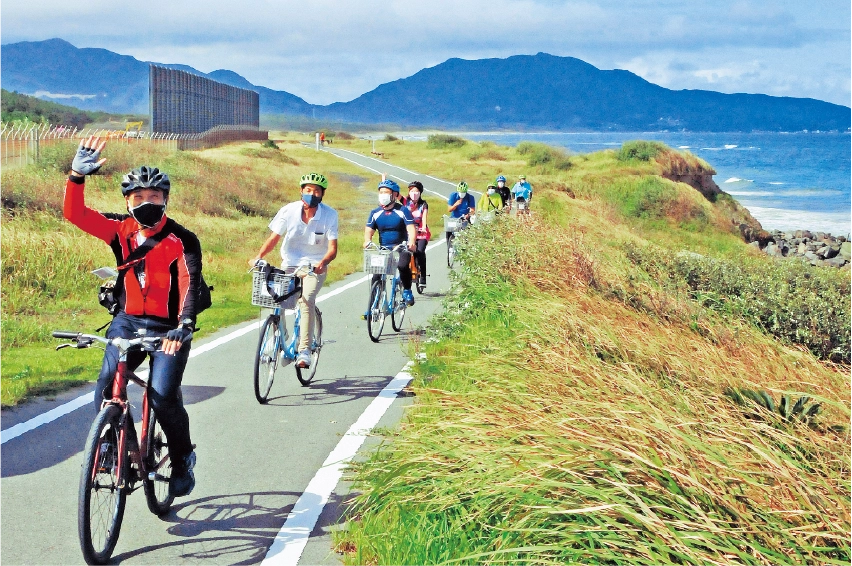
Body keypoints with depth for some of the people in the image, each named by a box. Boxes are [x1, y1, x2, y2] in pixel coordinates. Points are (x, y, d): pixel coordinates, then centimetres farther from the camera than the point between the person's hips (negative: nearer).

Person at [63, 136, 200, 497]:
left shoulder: (181, 240, -12)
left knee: (163, 396, -16)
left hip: (168, 328, -3)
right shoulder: (120, 230, -1)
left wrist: (184, 326, -40)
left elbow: (190, 285, -24)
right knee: (106, 385, -15)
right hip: (128, 321, 4)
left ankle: (183, 460, 10)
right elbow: (75, 214, -8)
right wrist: (77, 176, -25)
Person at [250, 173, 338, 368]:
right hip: (289, 265, 3)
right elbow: (274, 238, -4)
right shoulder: (288, 211, -8)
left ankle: (304, 351, -26)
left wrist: (322, 263, -36)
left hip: (314, 267, -2)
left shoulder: (329, 215, -11)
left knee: (306, 300, -28)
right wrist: (258, 257, -21)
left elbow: (332, 248, -15)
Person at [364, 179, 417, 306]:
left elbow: (411, 228, -13)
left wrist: (412, 242, -34)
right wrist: (367, 241, -24)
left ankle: (407, 291, -7)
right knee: (376, 276, -8)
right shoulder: (375, 213, 4)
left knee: (403, 266, -31)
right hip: (383, 249, 3)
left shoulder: (403, 211, -5)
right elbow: (369, 230, -1)